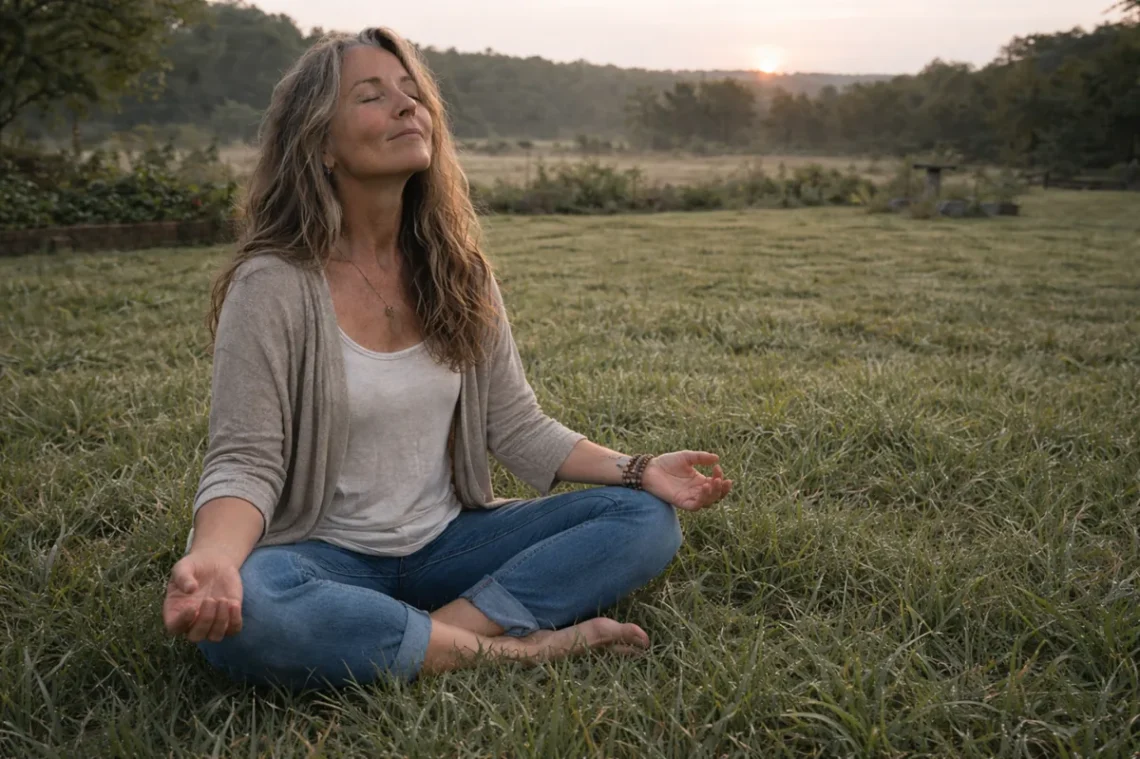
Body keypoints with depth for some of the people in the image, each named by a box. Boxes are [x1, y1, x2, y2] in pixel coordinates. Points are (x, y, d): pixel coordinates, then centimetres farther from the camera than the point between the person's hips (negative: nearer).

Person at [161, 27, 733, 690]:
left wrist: (638, 470, -8)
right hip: (326, 558, -4)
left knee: (647, 518, -10)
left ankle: (449, 625, -23)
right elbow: (245, 462, -15)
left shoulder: (458, 273, 2)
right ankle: (514, 648, -23)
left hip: (447, 542, 5)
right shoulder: (273, 287, -13)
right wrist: (211, 559, -37)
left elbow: (518, 428, 4)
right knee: (240, 614, -38)